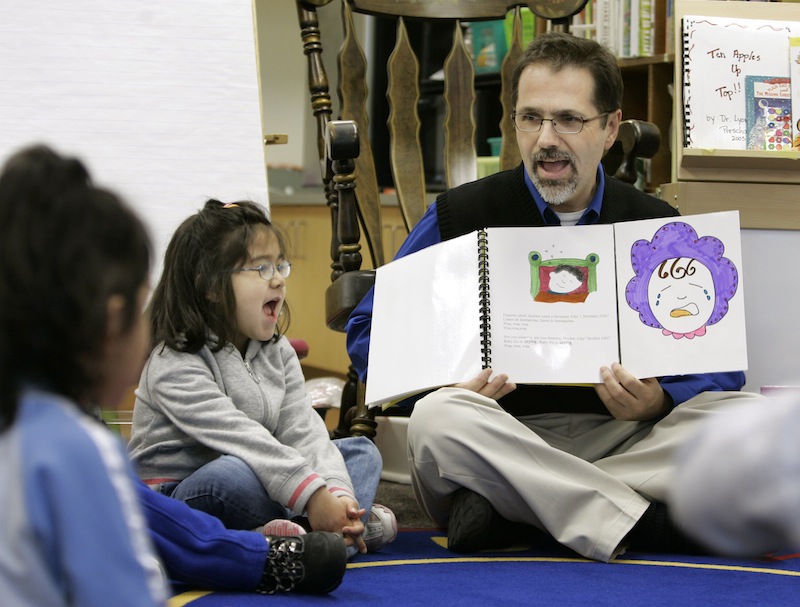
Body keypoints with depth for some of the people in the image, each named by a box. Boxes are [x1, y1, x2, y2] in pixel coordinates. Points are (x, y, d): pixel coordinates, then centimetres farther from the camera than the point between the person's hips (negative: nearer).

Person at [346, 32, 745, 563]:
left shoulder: (658, 226, 10)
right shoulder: (459, 216, 6)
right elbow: (369, 330, 6)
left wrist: (657, 402, -16)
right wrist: (445, 384, -16)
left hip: (620, 438, 2)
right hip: (498, 437, -2)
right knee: (437, 419, -34)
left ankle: (511, 512, -32)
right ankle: (645, 524, -36)